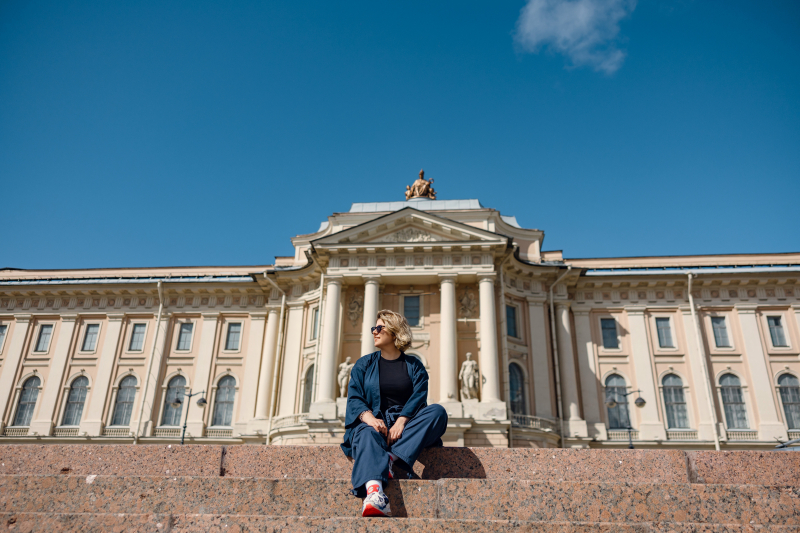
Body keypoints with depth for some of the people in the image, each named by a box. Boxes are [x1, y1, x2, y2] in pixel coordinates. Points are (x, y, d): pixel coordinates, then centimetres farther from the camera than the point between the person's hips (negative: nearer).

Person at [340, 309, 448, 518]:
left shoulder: (414, 365, 14)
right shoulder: (364, 364, 15)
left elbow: (418, 397, -2)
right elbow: (354, 397, 2)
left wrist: (401, 422, -21)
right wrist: (370, 417, -21)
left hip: (407, 424, 1)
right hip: (374, 421, -1)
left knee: (438, 411, -26)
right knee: (366, 435, -36)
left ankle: (394, 457, -39)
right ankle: (374, 492, -64)